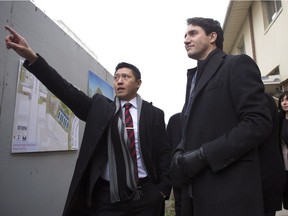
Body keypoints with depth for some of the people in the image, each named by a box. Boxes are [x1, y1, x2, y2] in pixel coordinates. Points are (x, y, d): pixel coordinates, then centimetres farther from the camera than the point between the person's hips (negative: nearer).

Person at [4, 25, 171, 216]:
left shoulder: (154, 114, 0)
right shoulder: (99, 107, 2)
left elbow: (164, 153, 1)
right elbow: (68, 91, -9)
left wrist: (163, 190, -6)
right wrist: (31, 57, -17)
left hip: (145, 195, 0)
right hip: (106, 196, 1)